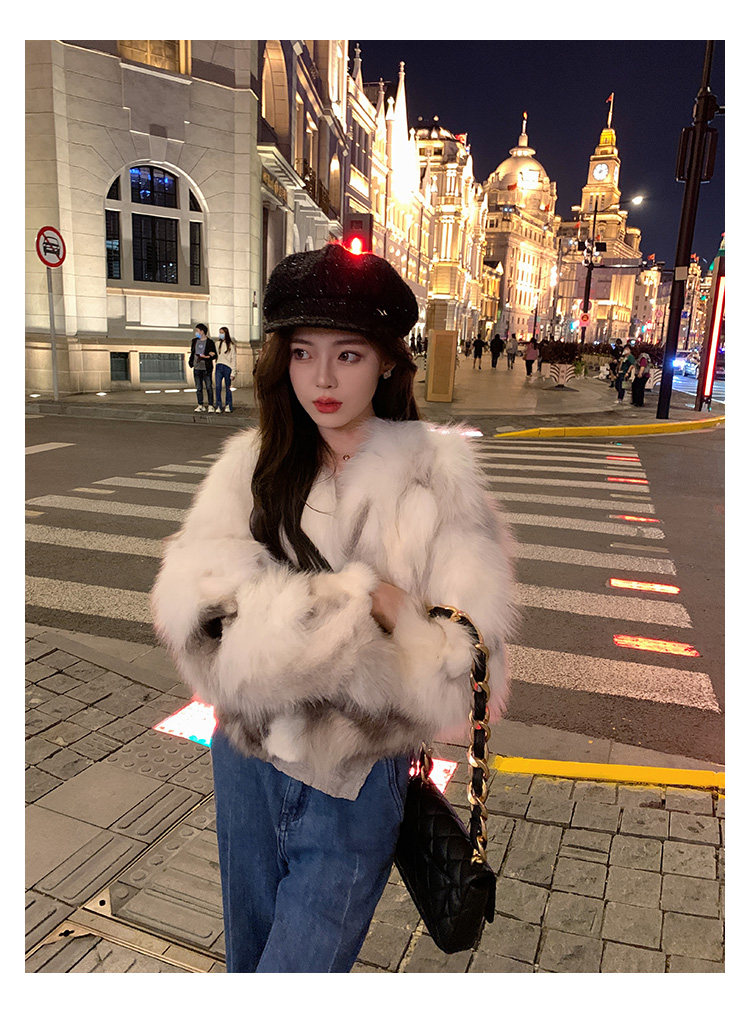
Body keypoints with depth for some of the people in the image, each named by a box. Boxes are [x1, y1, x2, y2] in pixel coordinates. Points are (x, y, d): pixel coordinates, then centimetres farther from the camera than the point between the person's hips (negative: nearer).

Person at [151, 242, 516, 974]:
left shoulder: (433, 471, -12)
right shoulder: (251, 462, -4)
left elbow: (459, 664, -17)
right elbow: (191, 602, -17)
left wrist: (281, 612, -25)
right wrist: (357, 601, -24)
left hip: (354, 779, -3)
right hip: (246, 757, 4)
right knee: (247, 954, 25)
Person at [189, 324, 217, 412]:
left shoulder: (210, 342, -2)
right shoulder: (194, 341, 13)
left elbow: (215, 355, -1)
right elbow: (192, 352, 21)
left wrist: (207, 357, -18)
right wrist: (191, 362, 6)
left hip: (206, 368, -5)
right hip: (197, 368, 5)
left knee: (209, 387, -3)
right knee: (198, 388, 6)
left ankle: (210, 406, 3)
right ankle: (200, 406, 13)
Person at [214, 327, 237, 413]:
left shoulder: (231, 345, 0)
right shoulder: (219, 344, 15)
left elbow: (234, 359, -3)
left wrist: (233, 372, -7)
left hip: (227, 367, -4)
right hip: (219, 367, 4)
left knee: (227, 388, 2)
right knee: (218, 387, -8)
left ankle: (228, 406, 13)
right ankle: (218, 406, -5)